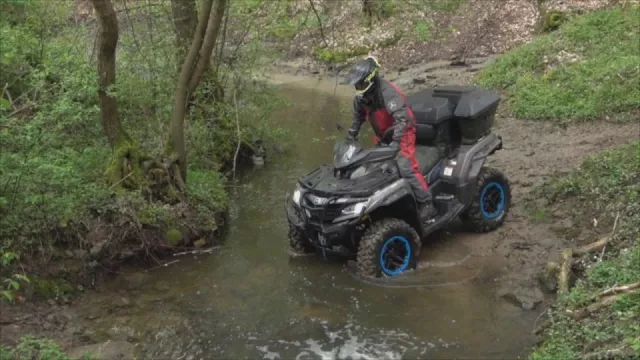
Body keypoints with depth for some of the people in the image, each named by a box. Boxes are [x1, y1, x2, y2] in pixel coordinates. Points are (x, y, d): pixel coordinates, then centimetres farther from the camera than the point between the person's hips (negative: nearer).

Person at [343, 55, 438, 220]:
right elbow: (358, 115, 14)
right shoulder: (361, 96, -5)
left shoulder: (387, 92, -31)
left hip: (402, 132, -9)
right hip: (382, 134, 9)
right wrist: (351, 135, 8)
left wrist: (395, 142, -48)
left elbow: (402, 118, -40)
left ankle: (427, 204, -19)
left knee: (406, 167, -23)